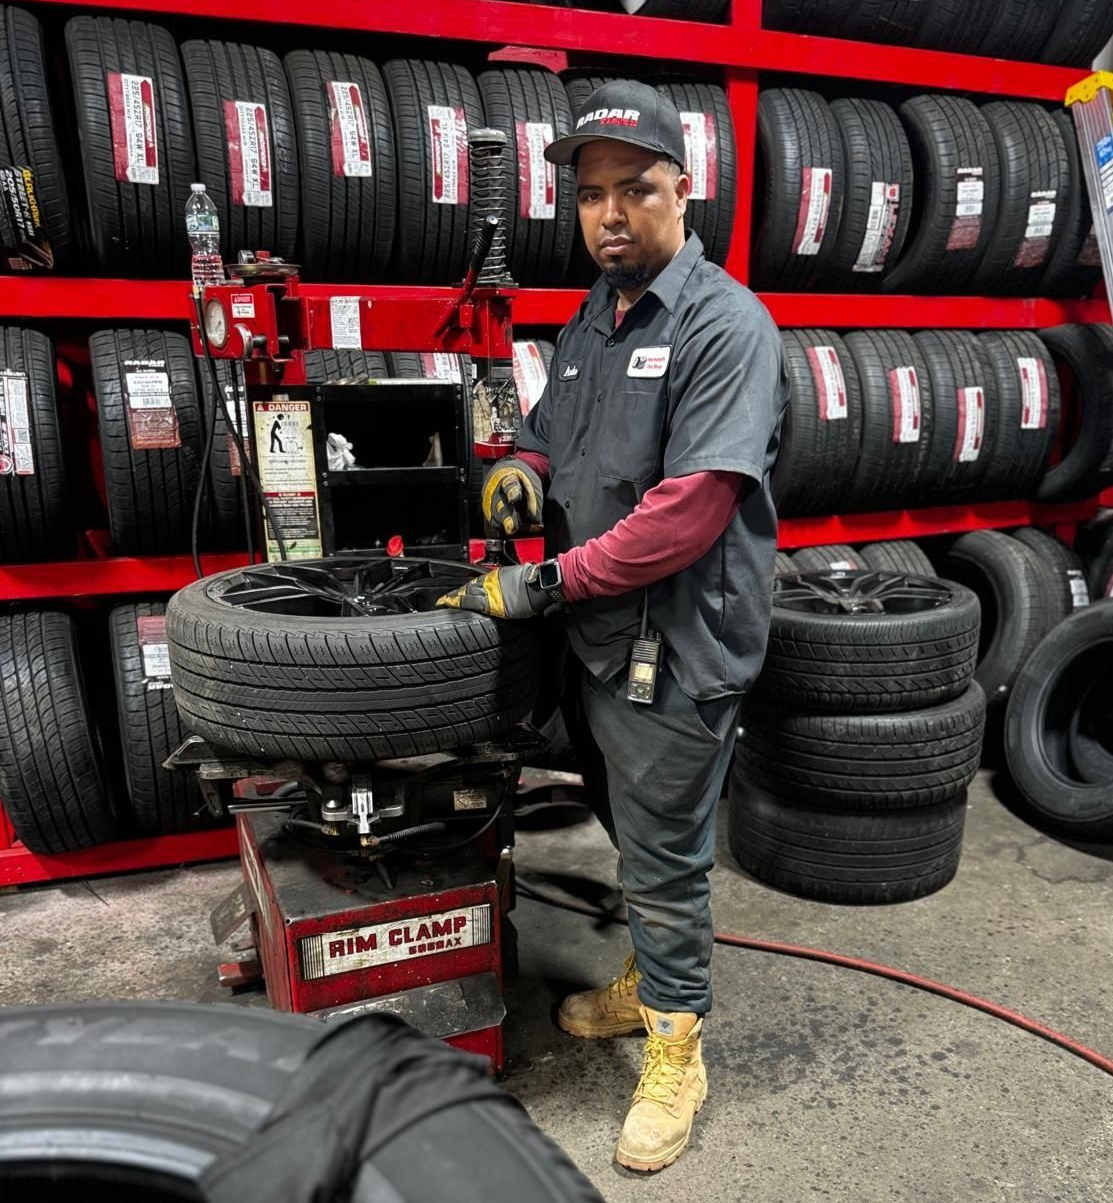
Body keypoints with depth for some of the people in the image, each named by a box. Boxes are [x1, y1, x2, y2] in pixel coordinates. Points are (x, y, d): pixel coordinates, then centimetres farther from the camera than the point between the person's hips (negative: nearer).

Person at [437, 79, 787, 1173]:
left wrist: (546, 582, -20)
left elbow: (688, 513, -24)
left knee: (665, 858, 7)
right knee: (630, 835, 23)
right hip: (593, 642, 8)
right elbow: (548, 435, 22)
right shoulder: (589, 322, 11)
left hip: (676, 655, -7)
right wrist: (521, 472, -2)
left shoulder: (726, 325, -15)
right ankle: (647, 982, 46)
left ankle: (675, 1051, 29)